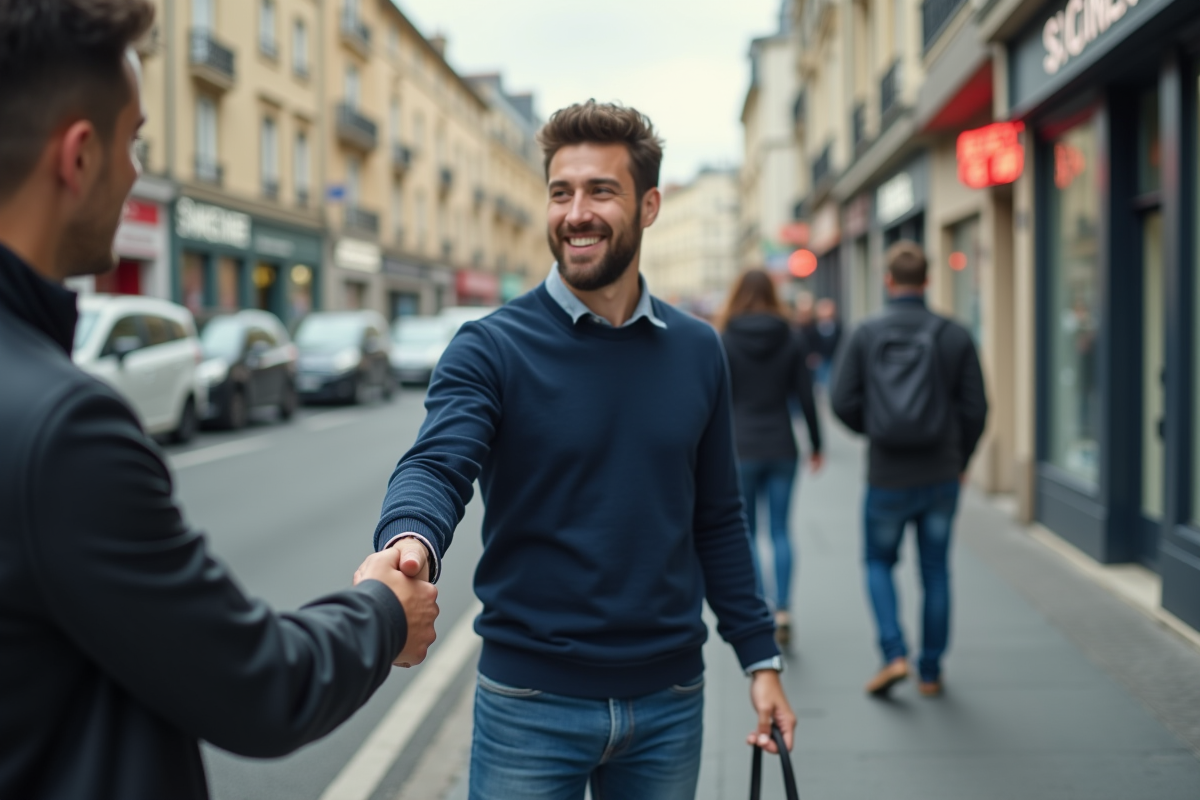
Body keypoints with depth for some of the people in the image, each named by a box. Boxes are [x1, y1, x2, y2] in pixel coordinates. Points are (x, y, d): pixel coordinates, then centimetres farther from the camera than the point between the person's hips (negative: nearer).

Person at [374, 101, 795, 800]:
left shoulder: (697, 351, 4)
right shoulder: (492, 348, -8)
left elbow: (717, 520, 10)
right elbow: (437, 466, -23)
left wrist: (760, 656, 7)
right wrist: (410, 545, -44)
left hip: (668, 702, 3)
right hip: (530, 702, -3)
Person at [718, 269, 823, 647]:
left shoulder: (725, 341, -5)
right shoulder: (792, 340, 2)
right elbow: (805, 397, 2)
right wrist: (815, 445, 12)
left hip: (741, 449, -2)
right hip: (782, 446, 2)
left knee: (746, 532, 9)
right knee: (780, 530, 8)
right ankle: (782, 609, -2)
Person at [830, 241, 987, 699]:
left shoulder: (866, 335, -4)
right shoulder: (955, 336, -2)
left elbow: (843, 402, -5)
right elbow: (975, 408, -2)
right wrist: (960, 460, 13)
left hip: (887, 476, -1)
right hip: (941, 476, 1)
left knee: (879, 563, 17)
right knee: (935, 570, 13)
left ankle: (894, 654, 1)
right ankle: (931, 672, 20)